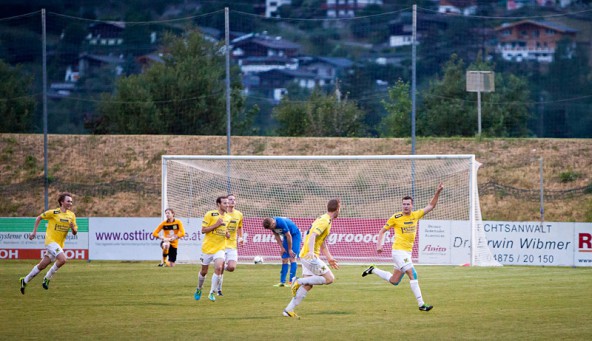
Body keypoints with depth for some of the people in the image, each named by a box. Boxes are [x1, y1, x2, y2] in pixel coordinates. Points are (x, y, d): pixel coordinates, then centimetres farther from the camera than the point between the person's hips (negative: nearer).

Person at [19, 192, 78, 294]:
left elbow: (75, 233, 10)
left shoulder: (72, 215, 6)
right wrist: (34, 232, 3)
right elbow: (39, 218, 5)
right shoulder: (54, 212, -8)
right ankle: (47, 278, -9)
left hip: (60, 243, 6)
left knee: (42, 266, 10)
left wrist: (73, 228, -13)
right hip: (51, 240, -6)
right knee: (63, 259, -26)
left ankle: (25, 280, 26)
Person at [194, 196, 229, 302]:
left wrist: (227, 234, 2)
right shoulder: (210, 214, -10)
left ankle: (212, 293, -11)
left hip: (220, 248, 3)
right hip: (207, 247, -3)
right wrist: (216, 224, -20)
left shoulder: (227, 218, 8)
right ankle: (199, 289, 36)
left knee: (218, 268, -20)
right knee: (204, 271, 9)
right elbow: (203, 230, -12)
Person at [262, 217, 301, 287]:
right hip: (286, 237, 7)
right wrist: (281, 247, -2)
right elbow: (277, 236, 3)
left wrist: (290, 249, -16)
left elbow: (288, 236, -26)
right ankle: (282, 282, 6)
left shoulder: (281, 223, -33)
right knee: (284, 259, 4)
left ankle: (291, 281, -17)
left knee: (292, 257, -15)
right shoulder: (272, 225, -10)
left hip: (295, 235, -7)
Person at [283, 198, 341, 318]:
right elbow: (313, 235, -28)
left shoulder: (325, 220, 18)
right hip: (310, 256, -10)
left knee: (307, 285, 7)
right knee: (329, 278, -8)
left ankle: (289, 310, 5)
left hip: (307, 256, 10)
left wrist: (329, 258, 31)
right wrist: (311, 251, -42)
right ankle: (299, 281, -10)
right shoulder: (324, 221, -14)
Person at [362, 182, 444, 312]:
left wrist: (437, 192, 1)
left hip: (407, 252, 7)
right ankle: (421, 304, -16)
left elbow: (431, 206, 13)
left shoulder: (416, 215, 8)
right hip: (399, 251, -7)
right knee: (413, 275, -16)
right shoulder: (396, 217, -6)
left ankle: (373, 270, 32)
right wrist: (379, 244, -8)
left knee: (394, 281, 12)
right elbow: (383, 230, 3)